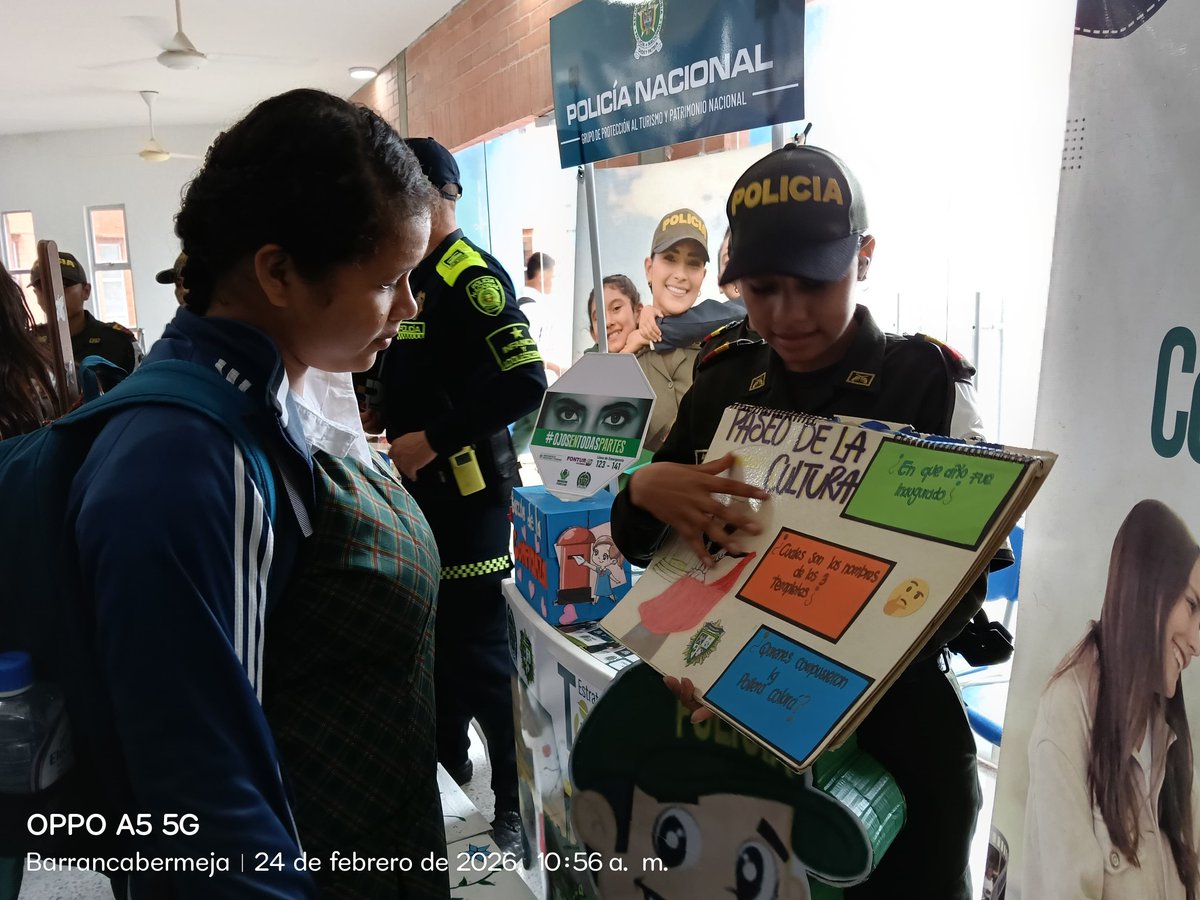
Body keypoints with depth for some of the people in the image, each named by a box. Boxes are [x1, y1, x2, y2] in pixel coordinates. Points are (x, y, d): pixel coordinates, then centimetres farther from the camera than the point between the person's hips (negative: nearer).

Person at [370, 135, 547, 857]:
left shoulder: (473, 276, -15)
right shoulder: (413, 275, 13)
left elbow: (524, 383, -25)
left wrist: (431, 440, -21)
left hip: (465, 493, -9)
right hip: (419, 491, 9)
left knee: (481, 651, 0)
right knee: (431, 638, 21)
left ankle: (518, 799, 19)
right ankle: (447, 766, 41)